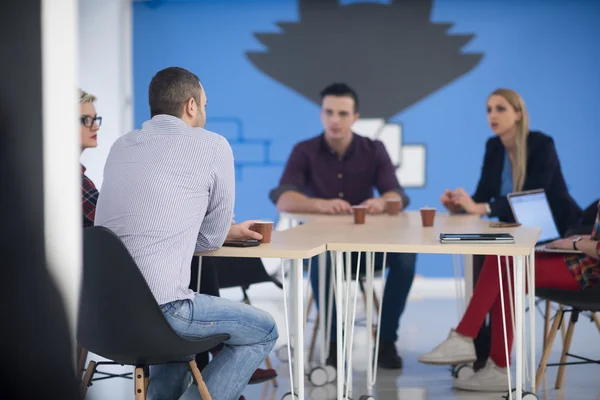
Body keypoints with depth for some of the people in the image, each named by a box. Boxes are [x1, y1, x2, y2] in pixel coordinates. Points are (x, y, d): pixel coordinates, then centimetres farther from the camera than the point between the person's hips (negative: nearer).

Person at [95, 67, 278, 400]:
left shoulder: (121, 147, 15)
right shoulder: (213, 146, -3)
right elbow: (210, 239, 4)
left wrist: (230, 231, 35)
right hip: (156, 307, -7)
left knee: (184, 316, 36)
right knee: (263, 331, 14)